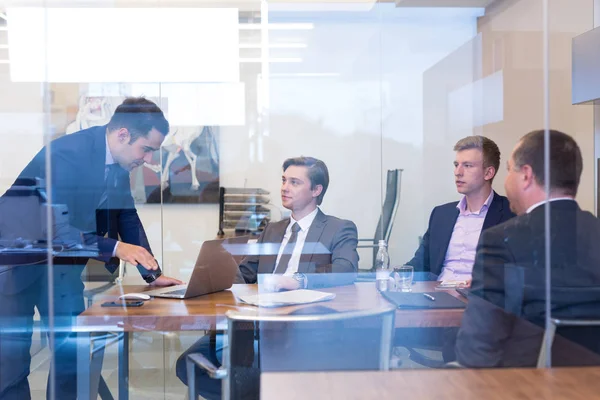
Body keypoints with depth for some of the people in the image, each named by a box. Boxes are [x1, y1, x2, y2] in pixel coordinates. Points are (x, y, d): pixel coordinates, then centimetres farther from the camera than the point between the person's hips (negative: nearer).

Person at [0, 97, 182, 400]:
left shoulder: (117, 161, -4)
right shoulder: (66, 154, -29)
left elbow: (127, 216, 6)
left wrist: (153, 274, 3)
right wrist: (115, 248, -41)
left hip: (62, 261, 8)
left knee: (73, 354, 5)